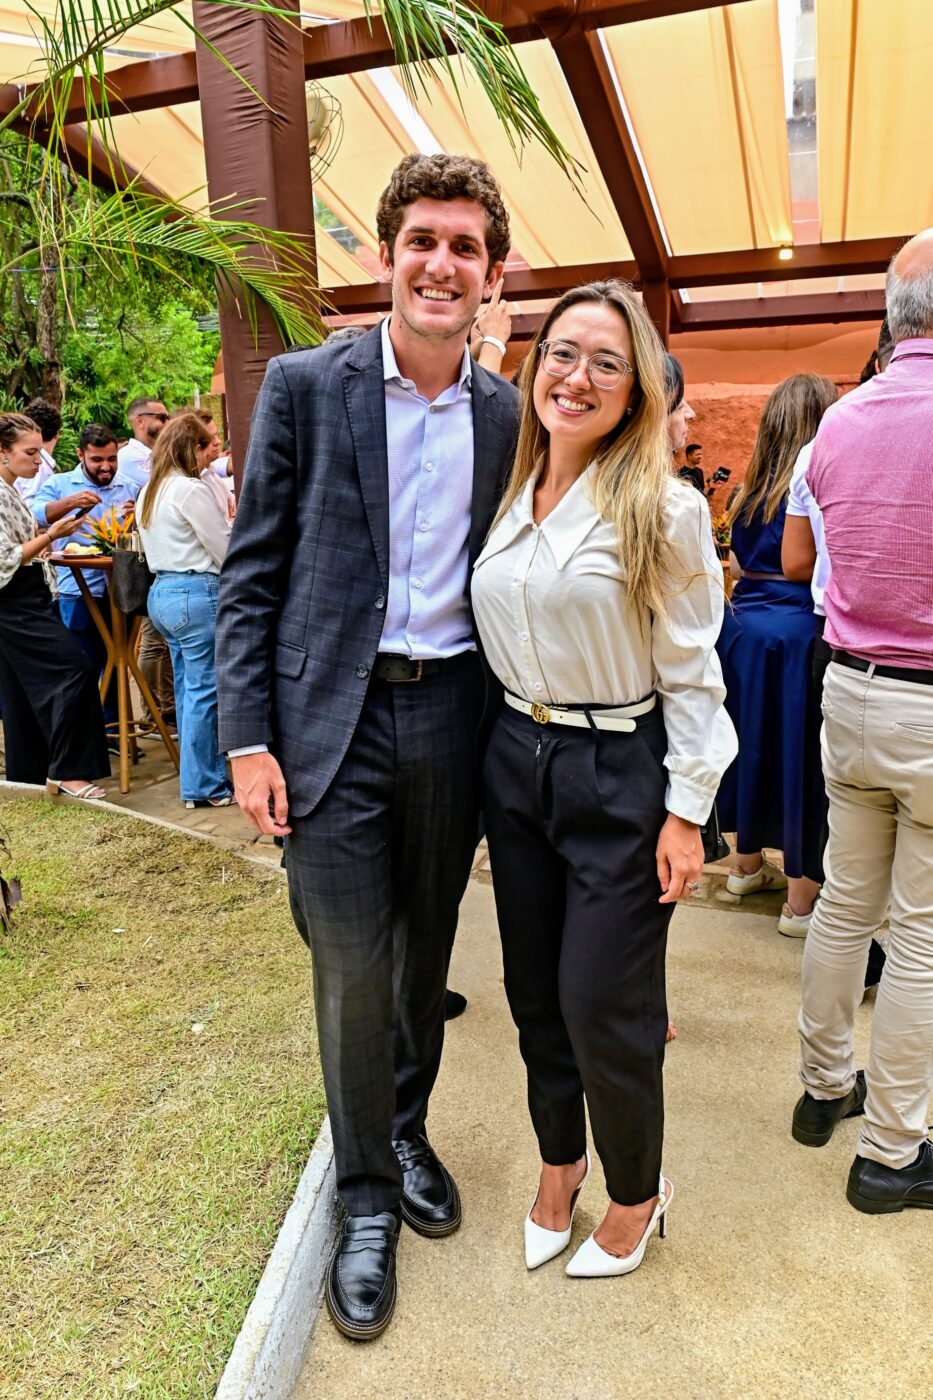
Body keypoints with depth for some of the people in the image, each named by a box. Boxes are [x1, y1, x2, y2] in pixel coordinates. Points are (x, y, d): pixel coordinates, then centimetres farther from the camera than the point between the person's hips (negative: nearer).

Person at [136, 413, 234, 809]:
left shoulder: (149, 492, 14)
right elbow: (228, 552, -11)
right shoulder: (192, 491, -14)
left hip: (161, 592, 10)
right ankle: (204, 786, 6)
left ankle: (198, 775, 26)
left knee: (188, 688, 16)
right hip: (197, 594, -9)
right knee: (204, 691, -2)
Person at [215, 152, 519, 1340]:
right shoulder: (304, 386, -1)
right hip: (333, 717, -2)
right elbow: (251, 573, -3)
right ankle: (366, 1197, 29)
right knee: (352, 967, 4)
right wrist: (247, 738, -9)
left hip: (452, 712, 3)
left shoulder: (508, 417, 6)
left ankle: (407, 1132, 43)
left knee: (425, 952, 17)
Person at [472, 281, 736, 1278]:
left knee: (603, 1004, 4)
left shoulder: (664, 508, -10)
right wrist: (501, 750, 11)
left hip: (621, 775, -5)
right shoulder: (506, 498, 6)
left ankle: (634, 1192, 33)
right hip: (516, 761, 6)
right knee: (534, 990, 16)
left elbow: (690, 671, -9)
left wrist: (686, 812, -10)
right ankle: (559, 1164, 42)